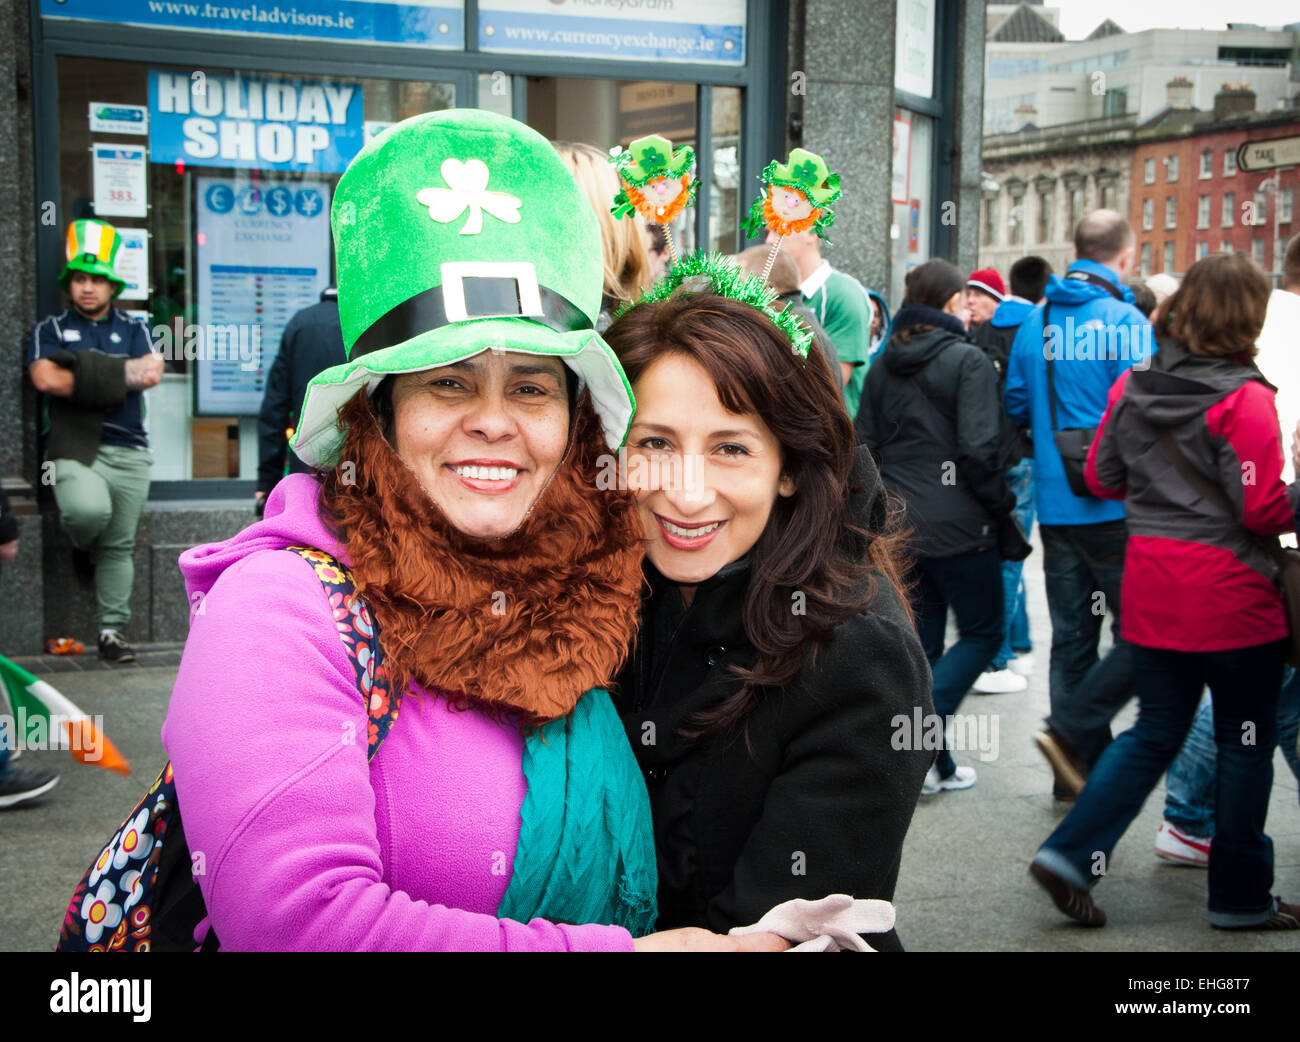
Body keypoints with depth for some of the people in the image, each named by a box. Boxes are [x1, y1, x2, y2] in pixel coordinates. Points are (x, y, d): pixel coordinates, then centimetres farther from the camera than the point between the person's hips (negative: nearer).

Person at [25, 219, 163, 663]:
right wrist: (120, 376, -7)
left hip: (128, 450, 3)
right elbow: (45, 378, -9)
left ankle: (112, 630, 13)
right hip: (74, 448, -2)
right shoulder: (50, 330, 10)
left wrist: (83, 369, -11)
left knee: (119, 545, 4)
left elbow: (152, 372, -4)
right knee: (88, 509, -30)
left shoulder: (133, 330, 15)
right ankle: (83, 545, 7)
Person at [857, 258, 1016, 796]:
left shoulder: (883, 365, 8)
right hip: (957, 527, -6)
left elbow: (864, 444, 9)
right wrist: (1001, 506, -5)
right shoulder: (968, 361, -11)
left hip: (898, 526, 6)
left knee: (922, 639, 13)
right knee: (982, 632, 8)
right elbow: (979, 449, -18)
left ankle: (932, 763, 15)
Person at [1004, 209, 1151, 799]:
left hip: (1054, 504, 7)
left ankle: (1080, 768, 16)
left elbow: (1015, 410, 14)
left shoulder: (1035, 324, 8)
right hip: (1114, 507, -6)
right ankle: (1071, 730, -7)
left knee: (1071, 638, 11)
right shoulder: (1125, 322, -11)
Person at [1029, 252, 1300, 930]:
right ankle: (1241, 896, 20)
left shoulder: (1132, 386, 3)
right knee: (1246, 741, 10)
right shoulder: (1243, 399, -15)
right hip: (1230, 594, -6)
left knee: (1154, 733, 15)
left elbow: (1102, 478, 12)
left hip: (1150, 588, 6)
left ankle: (1071, 855, 5)